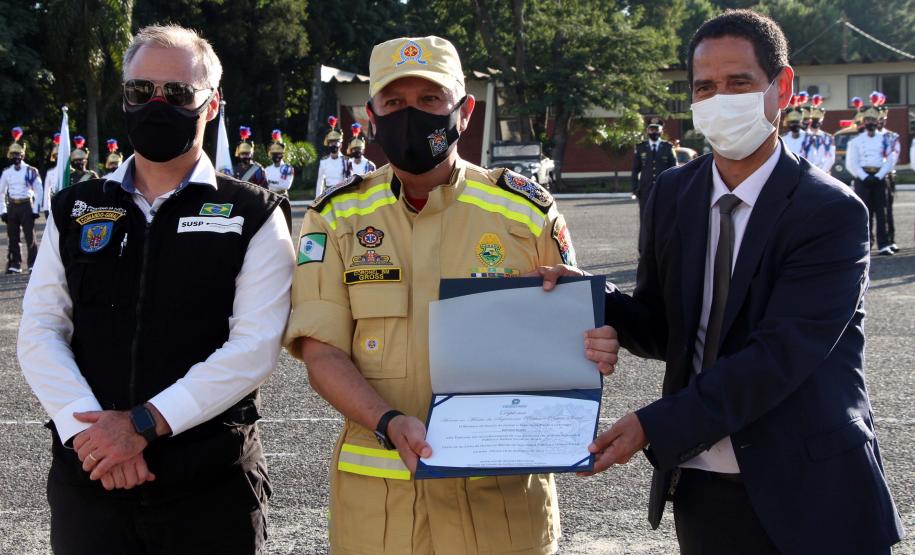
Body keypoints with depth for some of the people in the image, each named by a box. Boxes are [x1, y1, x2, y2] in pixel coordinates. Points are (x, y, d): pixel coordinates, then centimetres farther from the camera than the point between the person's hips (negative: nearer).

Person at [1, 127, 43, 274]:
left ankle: (33, 265, -2)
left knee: (30, 237, -5)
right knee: (13, 238, 6)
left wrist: (36, 210, -7)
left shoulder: (31, 171, -3)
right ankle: (14, 265, 11)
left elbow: (39, 191, -2)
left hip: (26, 206, -4)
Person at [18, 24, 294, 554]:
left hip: (212, 484, -2)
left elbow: (255, 347, -11)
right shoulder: (75, 211, 10)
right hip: (88, 478, 2)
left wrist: (144, 424, -16)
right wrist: (89, 429, -13)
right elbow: (40, 333, 3)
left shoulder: (253, 216, 0)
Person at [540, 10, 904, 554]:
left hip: (810, 492, -4)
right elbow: (663, 329, 8)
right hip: (703, 489, 4)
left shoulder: (832, 211, -13)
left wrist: (654, 426, -25)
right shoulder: (674, 194, 3)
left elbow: (778, 357, -21)